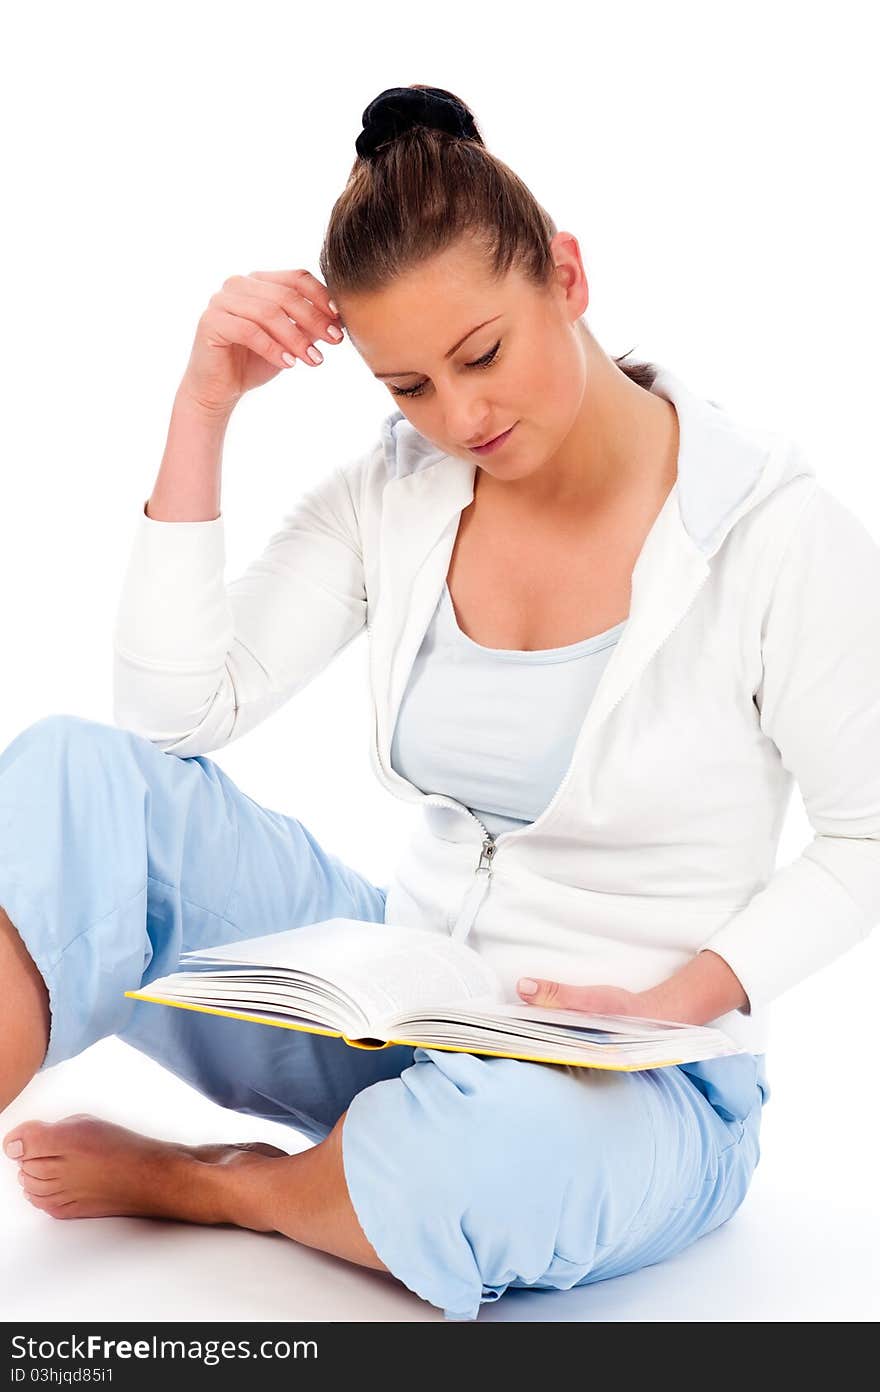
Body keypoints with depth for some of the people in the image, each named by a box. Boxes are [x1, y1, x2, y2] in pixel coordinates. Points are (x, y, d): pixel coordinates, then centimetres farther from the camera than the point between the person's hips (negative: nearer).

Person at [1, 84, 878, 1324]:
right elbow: (174, 715, -8)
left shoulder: (776, 530, -13)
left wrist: (682, 1000, -19)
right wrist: (204, 407, -12)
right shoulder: (393, 495, 0)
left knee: (496, 1143, -41)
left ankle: (180, 1179, -10)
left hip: (643, 1086, -3)